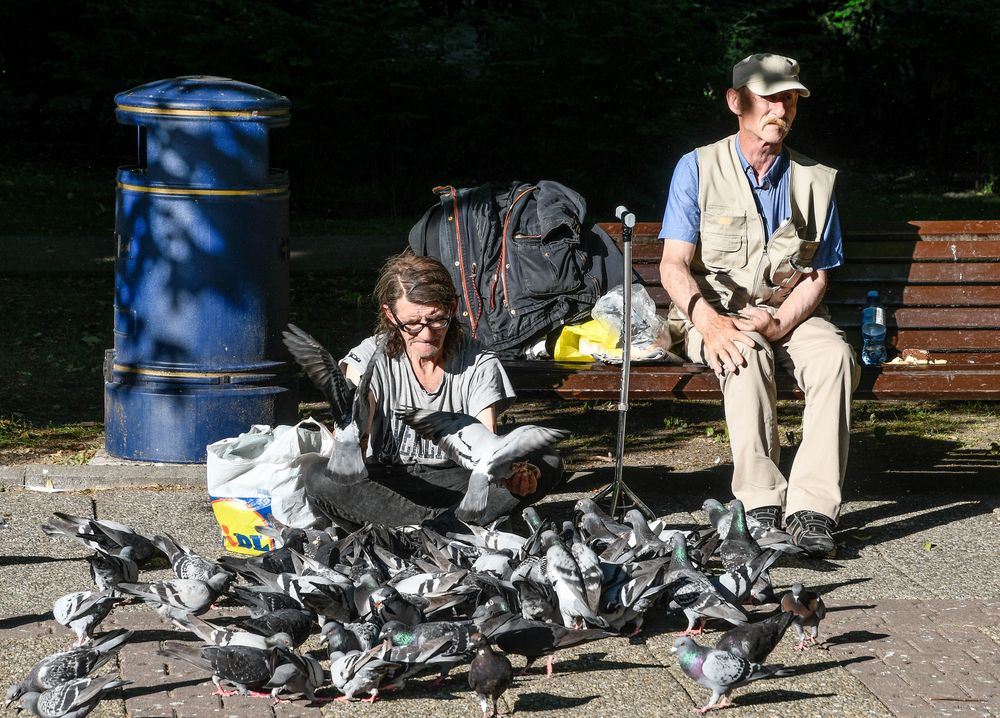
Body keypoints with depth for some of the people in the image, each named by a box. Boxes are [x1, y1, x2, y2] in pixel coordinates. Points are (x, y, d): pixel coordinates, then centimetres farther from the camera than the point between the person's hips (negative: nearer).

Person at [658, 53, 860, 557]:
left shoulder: (814, 180, 7)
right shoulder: (697, 169, 0)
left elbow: (816, 276, 6)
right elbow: (674, 265, -7)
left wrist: (779, 322, -15)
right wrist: (708, 320, -27)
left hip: (788, 313, 2)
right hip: (711, 314, -2)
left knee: (835, 355, -30)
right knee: (747, 354, -37)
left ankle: (811, 509, -35)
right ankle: (762, 502, -37)